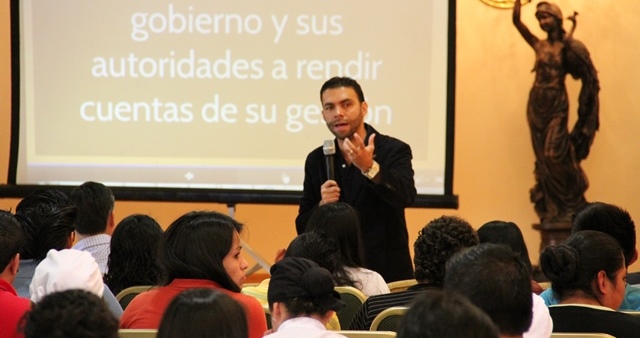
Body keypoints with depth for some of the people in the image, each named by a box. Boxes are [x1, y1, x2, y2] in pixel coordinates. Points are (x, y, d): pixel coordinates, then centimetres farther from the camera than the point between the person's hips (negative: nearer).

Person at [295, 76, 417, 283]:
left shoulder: (394, 150, -6)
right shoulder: (316, 161, 3)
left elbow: (406, 197, -25)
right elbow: (303, 228, 6)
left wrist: (370, 167, -39)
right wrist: (322, 206, -14)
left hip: (387, 273, -3)